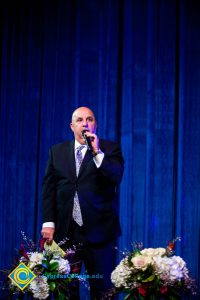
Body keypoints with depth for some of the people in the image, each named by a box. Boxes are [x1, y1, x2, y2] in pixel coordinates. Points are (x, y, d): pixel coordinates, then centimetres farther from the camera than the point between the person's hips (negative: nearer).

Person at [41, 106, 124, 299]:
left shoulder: (110, 149, 5)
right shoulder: (57, 151, 12)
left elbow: (116, 178, -10)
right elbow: (48, 189, 9)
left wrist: (97, 152, -17)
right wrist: (48, 223, 1)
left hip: (98, 230, -2)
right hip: (65, 231, 2)